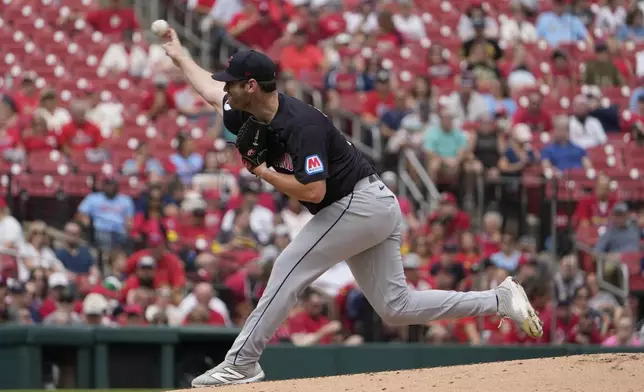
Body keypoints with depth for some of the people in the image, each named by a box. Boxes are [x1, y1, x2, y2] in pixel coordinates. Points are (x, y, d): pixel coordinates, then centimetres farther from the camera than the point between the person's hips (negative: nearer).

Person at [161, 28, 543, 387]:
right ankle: (500, 301, 6)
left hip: (360, 203, -10)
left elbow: (313, 191, -28)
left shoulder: (301, 124, -23)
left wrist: (263, 172, -17)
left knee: (289, 270, -11)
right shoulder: (253, 116, 5)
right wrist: (180, 56, 32)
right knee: (397, 307, 7)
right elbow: (212, 90, 24)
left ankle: (240, 364, -9)